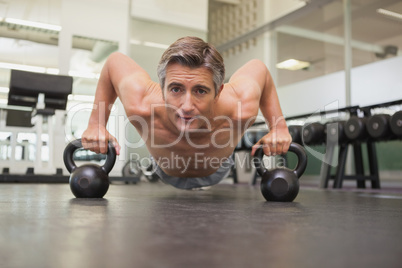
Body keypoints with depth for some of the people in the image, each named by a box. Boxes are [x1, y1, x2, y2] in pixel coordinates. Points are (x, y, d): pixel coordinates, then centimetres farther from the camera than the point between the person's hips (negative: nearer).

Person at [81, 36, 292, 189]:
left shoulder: (242, 108, -46)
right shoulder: (140, 104, -47)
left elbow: (259, 67, -23)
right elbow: (114, 61, -25)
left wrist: (279, 127, -26)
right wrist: (96, 125, -24)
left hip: (216, 173, 1)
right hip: (167, 175, 0)